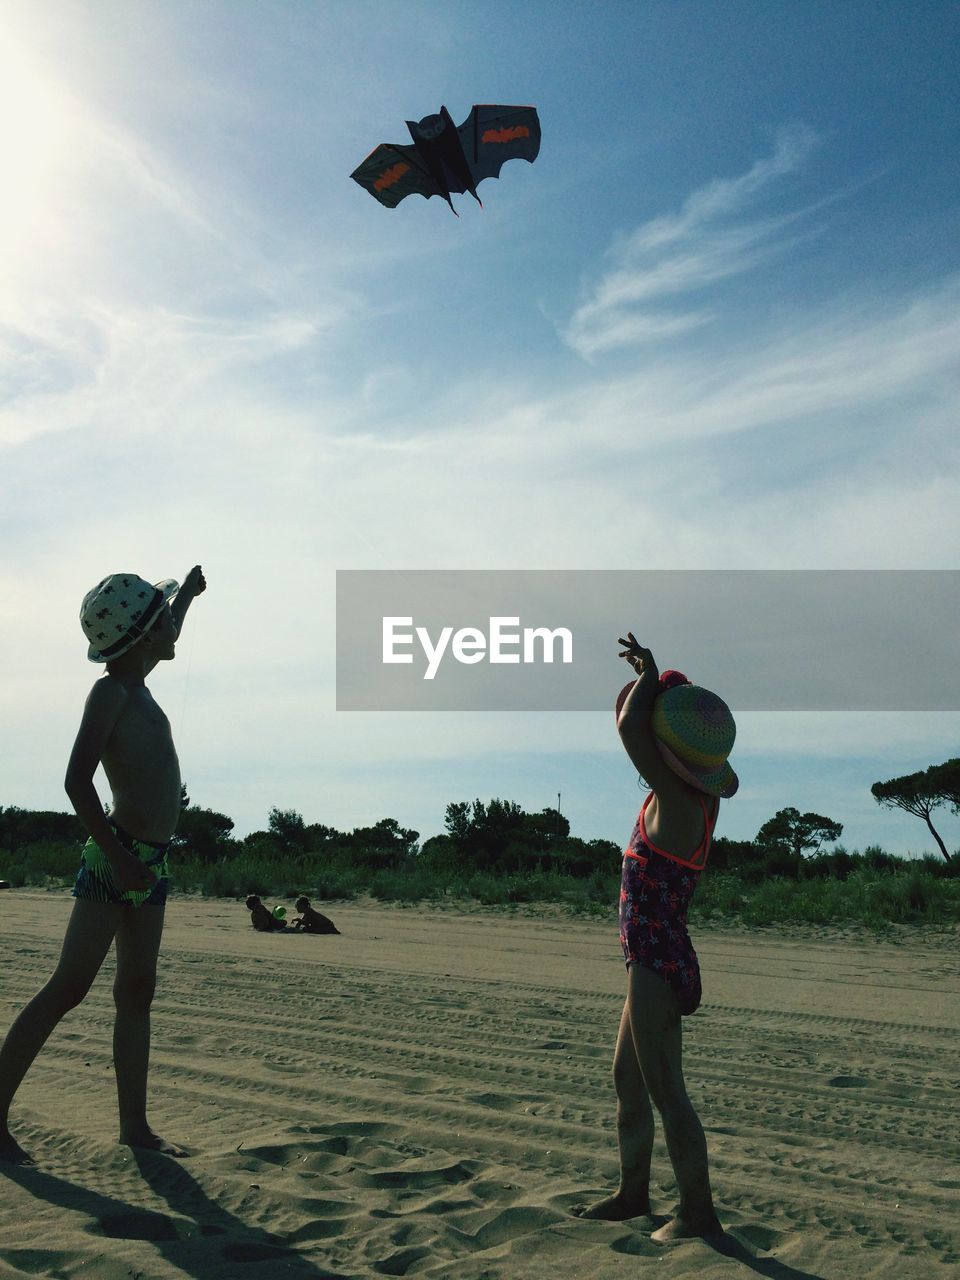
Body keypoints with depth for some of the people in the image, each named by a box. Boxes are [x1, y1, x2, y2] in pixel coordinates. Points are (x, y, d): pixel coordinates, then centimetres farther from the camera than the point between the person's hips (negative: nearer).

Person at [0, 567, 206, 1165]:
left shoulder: (137, 685, 14)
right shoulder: (110, 692, -10)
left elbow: (164, 640, 39)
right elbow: (78, 781, -19)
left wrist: (189, 592, 49)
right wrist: (116, 854, -25)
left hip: (150, 866, 9)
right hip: (116, 858, -9)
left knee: (136, 993, 9)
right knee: (68, 989, -7)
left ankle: (135, 1124, 14)